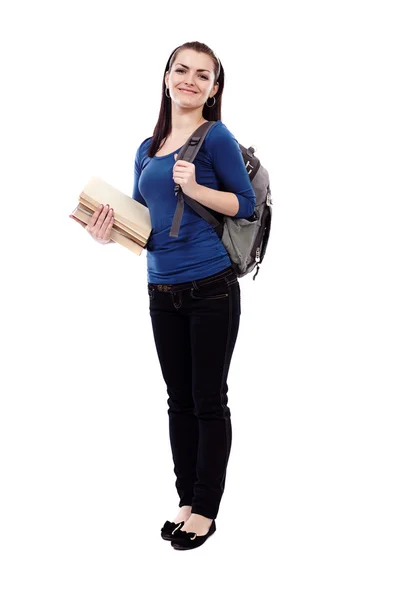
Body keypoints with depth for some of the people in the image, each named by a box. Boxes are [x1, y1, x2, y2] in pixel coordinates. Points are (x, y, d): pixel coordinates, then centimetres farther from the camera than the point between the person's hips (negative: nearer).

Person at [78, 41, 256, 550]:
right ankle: (187, 500, 27)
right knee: (179, 401, 13)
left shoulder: (216, 138, -6)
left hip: (211, 289, -6)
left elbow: (246, 204, -7)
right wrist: (109, 232, -1)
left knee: (209, 402, 3)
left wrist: (195, 187, -20)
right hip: (163, 292, 6)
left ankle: (206, 509, 16)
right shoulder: (147, 149, 13)